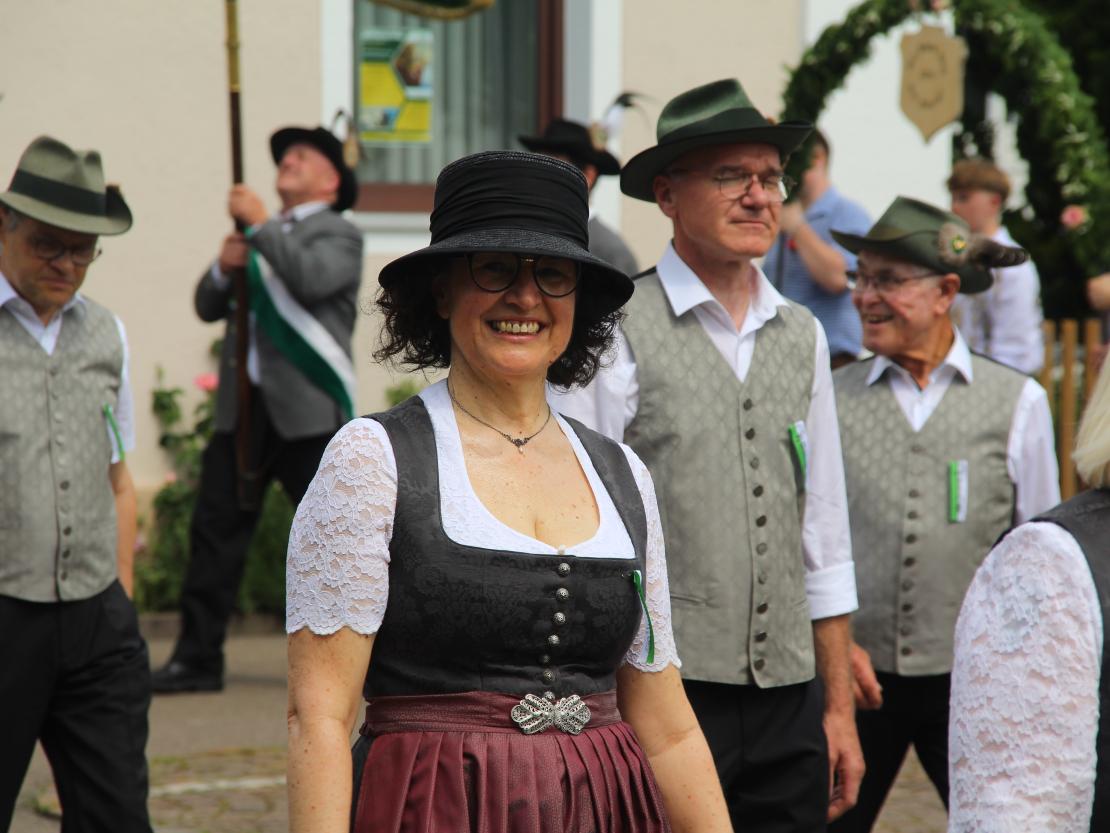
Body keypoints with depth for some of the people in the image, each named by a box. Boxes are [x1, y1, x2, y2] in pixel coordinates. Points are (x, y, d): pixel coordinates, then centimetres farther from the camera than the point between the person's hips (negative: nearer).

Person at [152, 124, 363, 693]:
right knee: (214, 528, 0)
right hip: (243, 407, 6)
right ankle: (197, 658, 4)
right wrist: (223, 268, -3)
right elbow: (209, 307, 17)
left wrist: (260, 225, -13)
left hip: (309, 413, -6)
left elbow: (313, 277, -19)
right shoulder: (259, 239, 22)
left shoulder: (338, 235, 3)